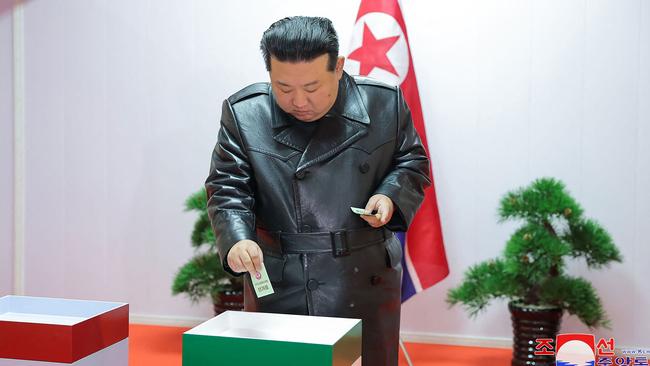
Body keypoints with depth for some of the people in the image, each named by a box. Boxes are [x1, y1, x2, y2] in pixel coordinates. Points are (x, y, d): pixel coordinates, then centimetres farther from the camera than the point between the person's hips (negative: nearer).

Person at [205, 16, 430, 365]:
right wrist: (237, 239, -23)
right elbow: (228, 188, -5)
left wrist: (391, 195, -10)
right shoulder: (244, 113, -7)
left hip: (365, 282, 1)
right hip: (276, 285, 0)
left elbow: (412, 162, 9)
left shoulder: (383, 104, -4)